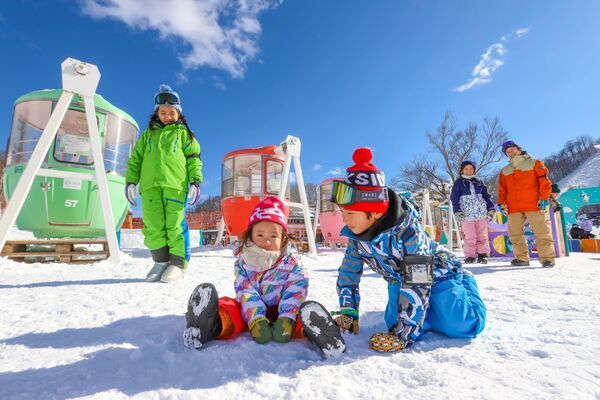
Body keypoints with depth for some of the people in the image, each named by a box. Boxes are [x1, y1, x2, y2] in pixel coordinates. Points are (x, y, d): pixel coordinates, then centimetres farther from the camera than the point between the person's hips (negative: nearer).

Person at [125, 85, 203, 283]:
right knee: (152, 226, -1)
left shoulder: (183, 133, 16)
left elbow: (193, 158, 7)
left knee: (175, 225, -7)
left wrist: (195, 181, -5)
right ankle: (161, 261, 11)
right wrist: (131, 181, 10)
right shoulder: (148, 134, 25)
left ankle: (177, 263, 2)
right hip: (150, 185, 4)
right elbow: (135, 158, 21)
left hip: (175, 184, -3)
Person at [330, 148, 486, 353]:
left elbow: (418, 283, -37)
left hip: (437, 273, -5)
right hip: (400, 279, 5)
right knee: (395, 323, -7)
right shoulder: (356, 235, -17)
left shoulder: (407, 231, -38)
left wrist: (403, 333, -36)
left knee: (459, 326, -15)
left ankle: (465, 284, 16)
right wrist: (348, 313, -8)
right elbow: (348, 273, -4)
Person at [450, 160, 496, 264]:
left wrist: (491, 208, 9)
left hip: (481, 213, 3)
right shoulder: (458, 183, 4)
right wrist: (457, 211, -11)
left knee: (482, 236, 5)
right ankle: (470, 256, 6)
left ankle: (482, 254, 15)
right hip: (467, 214, -3)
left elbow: (486, 196, 17)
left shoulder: (479, 182, 14)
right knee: (470, 237, -3)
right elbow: (454, 198, -2)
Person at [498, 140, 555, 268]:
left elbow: (544, 181, 0)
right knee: (515, 233, 3)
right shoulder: (505, 171, 18)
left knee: (541, 232, -3)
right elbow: (502, 189, 15)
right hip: (514, 207, 4)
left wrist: (544, 198, -10)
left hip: (534, 205, -3)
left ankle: (547, 258, 4)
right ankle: (522, 258, 11)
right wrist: (502, 203, 4)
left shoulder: (534, 163, 8)